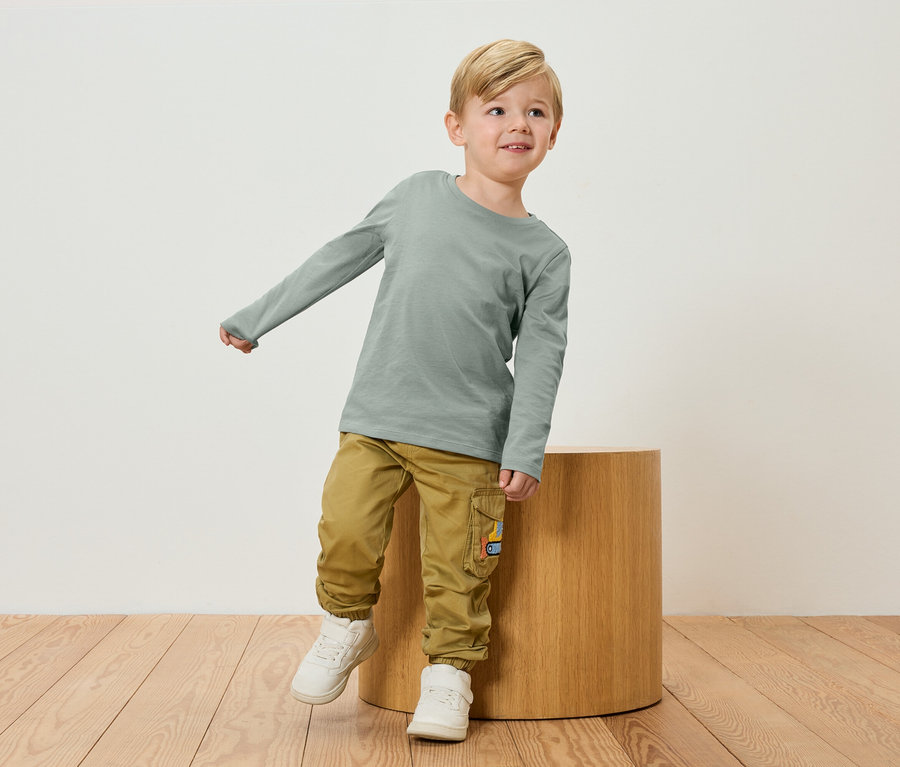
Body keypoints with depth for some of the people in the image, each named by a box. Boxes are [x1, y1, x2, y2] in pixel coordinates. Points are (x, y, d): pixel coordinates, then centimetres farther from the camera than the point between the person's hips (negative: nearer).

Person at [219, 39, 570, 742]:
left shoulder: (543, 251, 0)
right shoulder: (418, 195, 5)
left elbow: (541, 356, -1)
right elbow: (339, 259, 13)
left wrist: (525, 451, -10)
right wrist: (257, 318, 17)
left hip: (466, 435, -1)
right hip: (375, 417, 2)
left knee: (457, 561, -3)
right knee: (346, 527, -8)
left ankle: (449, 666, 19)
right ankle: (349, 623, 20)